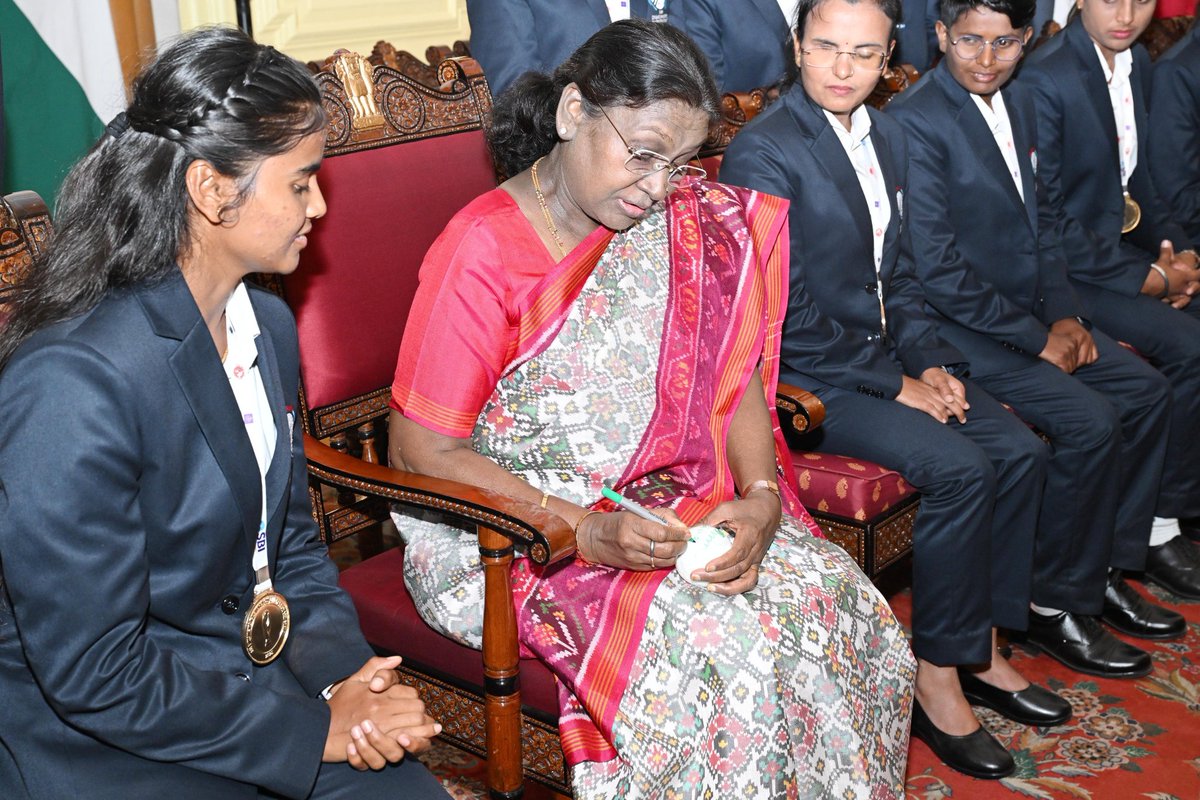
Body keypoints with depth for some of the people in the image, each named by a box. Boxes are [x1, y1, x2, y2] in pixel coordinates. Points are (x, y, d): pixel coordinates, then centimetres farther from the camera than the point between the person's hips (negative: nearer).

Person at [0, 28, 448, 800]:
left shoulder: (268, 324, 3)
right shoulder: (73, 382, -24)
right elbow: (94, 676, -21)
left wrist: (344, 671, -6)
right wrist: (314, 729, -16)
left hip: (251, 672, 7)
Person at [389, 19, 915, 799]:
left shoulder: (693, 227, 3)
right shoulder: (483, 252, -16)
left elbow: (733, 379, 5)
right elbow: (423, 451, -15)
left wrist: (761, 497, -14)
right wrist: (586, 533, -24)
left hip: (660, 510, 6)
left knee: (831, 591, -13)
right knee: (706, 634, -26)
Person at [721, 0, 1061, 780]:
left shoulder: (888, 136, 10)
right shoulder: (763, 153, -15)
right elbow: (788, 316, -18)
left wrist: (930, 361, 0)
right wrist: (894, 386, -15)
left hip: (886, 357, 8)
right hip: (806, 377, -8)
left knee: (1021, 451, -6)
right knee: (959, 467, -23)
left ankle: (984, 643, 10)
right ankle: (937, 678, -7)